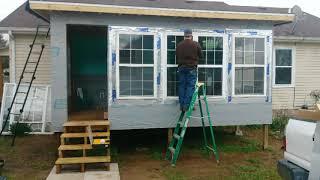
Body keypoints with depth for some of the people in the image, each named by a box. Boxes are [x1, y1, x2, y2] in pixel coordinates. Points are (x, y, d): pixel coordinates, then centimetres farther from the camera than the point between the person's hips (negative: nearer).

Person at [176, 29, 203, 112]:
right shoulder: (196, 44, -6)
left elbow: (177, 56, 9)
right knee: (190, 86, -1)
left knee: (182, 86, 9)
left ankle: (182, 105, 12)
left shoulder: (179, 45, 3)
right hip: (191, 68, -4)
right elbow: (200, 56, 4)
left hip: (181, 68, 4)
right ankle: (186, 105, -6)